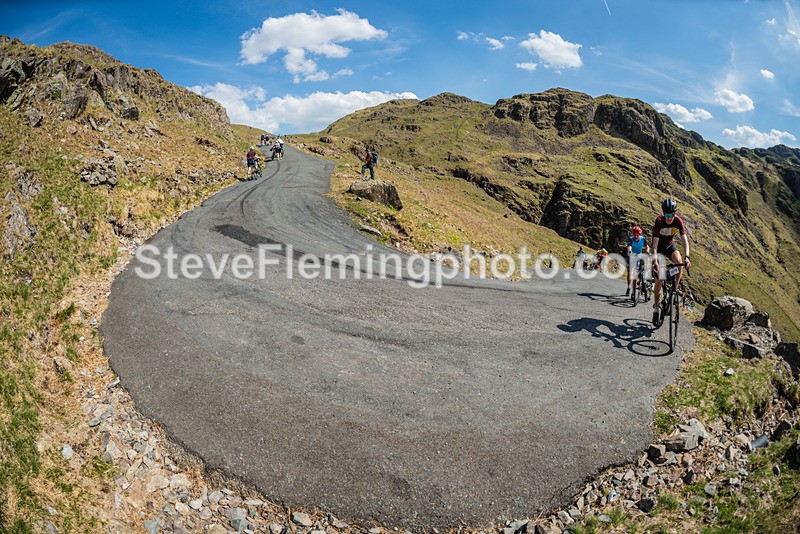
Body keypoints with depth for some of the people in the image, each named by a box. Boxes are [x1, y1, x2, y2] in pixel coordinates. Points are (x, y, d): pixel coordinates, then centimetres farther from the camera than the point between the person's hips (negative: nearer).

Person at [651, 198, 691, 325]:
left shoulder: (678, 221, -22)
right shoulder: (659, 221, -28)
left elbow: (685, 239, -27)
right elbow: (655, 242, -32)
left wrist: (687, 256, -43)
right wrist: (655, 260, -44)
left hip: (670, 246, 2)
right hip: (659, 247, -2)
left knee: (679, 262, -31)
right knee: (658, 279, -8)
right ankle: (656, 307, 4)